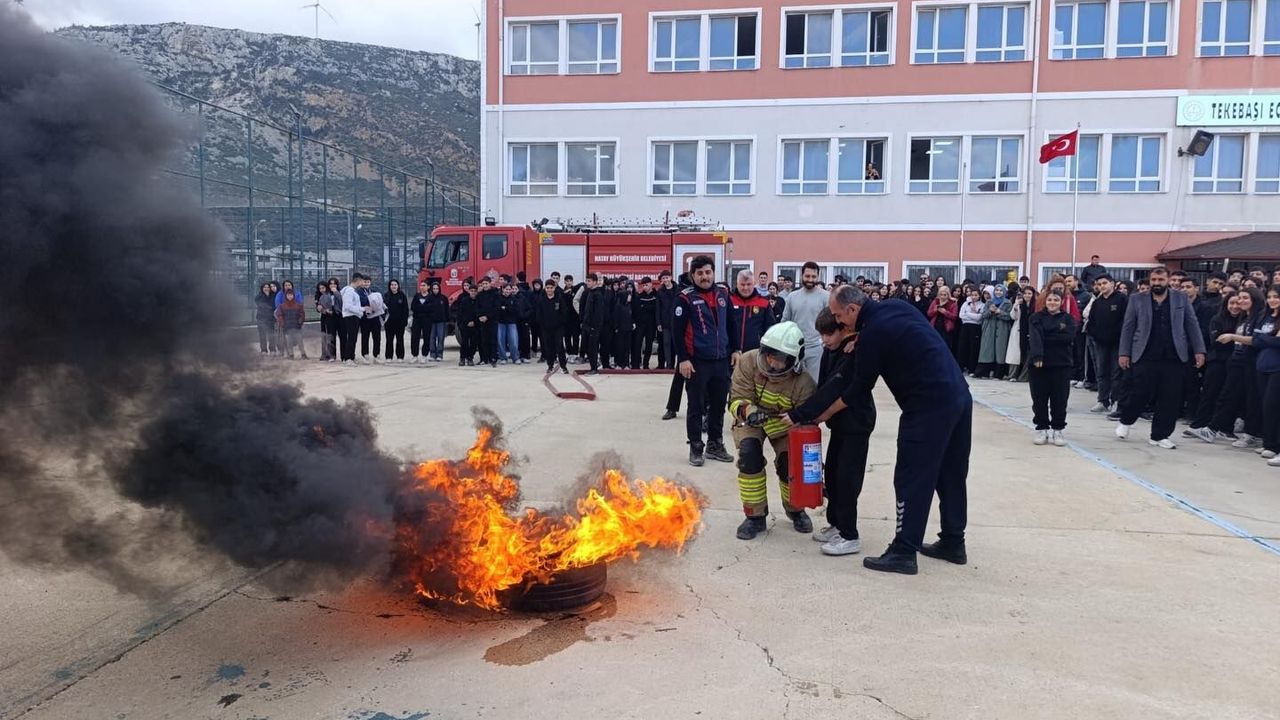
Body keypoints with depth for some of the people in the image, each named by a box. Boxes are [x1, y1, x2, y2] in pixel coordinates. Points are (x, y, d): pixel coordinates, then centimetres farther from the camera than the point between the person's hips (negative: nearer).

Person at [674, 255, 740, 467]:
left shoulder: (723, 294, 8)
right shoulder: (686, 298, -9)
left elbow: (731, 324, 16)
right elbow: (678, 331, -11)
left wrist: (734, 350, 12)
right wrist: (683, 359, -15)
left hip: (722, 360, 5)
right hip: (697, 362, -5)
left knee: (719, 404, 13)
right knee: (696, 406, 4)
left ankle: (715, 445, 27)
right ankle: (696, 448, 15)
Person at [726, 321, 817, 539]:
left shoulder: (803, 384, -29)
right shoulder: (748, 362, -28)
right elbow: (737, 400, -26)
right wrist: (748, 411, -48)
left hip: (784, 424, 0)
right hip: (749, 420, 0)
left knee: (791, 464, -11)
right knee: (750, 455, -25)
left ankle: (795, 509, 24)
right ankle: (755, 516, -7)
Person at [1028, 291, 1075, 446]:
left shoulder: (1068, 319, 7)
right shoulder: (1037, 317, 4)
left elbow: (1069, 337, -11)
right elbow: (1035, 338, -12)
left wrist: (1046, 338, -12)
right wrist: (1037, 356, -26)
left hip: (1062, 364, 1)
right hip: (1039, 363, 0)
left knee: (1060, 399, 2)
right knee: (1039, 398, 3)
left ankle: (1058, 429, 13)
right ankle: (1042, 428, 14)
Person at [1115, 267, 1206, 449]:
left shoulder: (1181, 300, 9)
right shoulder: (1137, 300, 5)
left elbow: (1192, 326, 8)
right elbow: (1127, 328, 4)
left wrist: (1199, 351, 1)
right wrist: (1124, 353, -1)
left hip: (1174, 358, 2)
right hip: (1145, 357, -2)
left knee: (1170, 399, 2)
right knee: (1140, 394, -3)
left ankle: (1160, 435, 13)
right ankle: (1125, 421, 24)